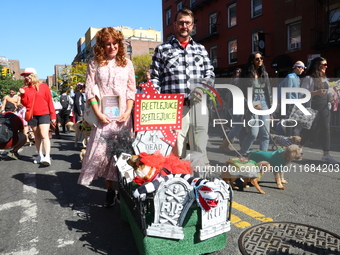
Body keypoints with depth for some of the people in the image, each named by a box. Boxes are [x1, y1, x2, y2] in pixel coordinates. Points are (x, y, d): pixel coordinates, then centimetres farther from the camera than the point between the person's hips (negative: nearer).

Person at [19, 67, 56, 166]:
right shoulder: (25, 88, 8)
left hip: (44, 114, -4)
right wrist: (22, 94, -11)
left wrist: (53, 115, -5)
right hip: (32, 115, 4)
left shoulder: (43, 86, -1)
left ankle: (47, 157, -18)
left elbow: (50, 101, -1)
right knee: (37, 136, 11)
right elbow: (25, 104, 6)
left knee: (44, 135, -13)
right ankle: (40, 155, 19)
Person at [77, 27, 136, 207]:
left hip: (123, 116, 1)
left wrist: (128, 112, -5)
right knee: (103, 153, -2)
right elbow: (89, 91, 1)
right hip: (103, 117, -1)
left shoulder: (127, 63, 11)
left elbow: (132, 91, 9)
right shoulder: (95, 63, 6)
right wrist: (98, 114, -10)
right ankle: (110, 190, 12)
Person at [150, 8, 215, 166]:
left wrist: (203, 87, -6)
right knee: (176, 153, 0)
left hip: (198, 105, 3)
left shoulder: (201, 49, 19)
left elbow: (210, 73, 16)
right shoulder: (162, 50, 10)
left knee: (200, 150, 9)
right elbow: (155, 79, 5)